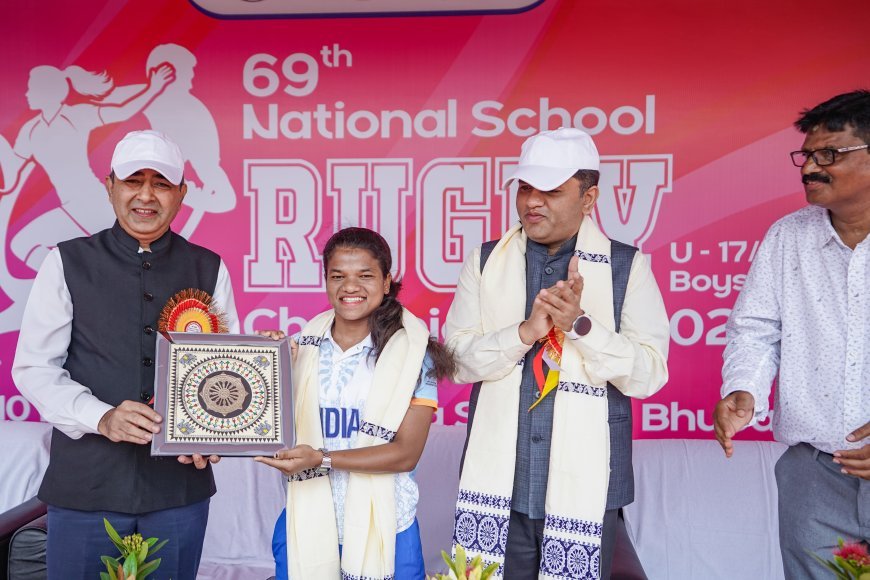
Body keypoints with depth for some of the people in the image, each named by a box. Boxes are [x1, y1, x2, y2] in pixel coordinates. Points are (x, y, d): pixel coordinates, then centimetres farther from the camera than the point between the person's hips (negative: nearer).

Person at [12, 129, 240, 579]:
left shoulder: (209, 269, 4)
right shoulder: (67, 263, 0)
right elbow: (34, 367, -2)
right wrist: (102, 418, -17)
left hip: (181, 485, 1)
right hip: (85, 485, -1)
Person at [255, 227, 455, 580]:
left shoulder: (413, 351, -8)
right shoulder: (303, 346, 1)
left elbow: (407, 453, -12)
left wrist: (322, 458, -22)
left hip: (382, 530, -2)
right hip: (306, 526, 2)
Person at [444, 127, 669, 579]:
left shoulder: (627, 267, -1)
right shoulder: (486, 261, 4)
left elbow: (650, 374, -7)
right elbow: (458, 359, -2)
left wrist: (579, 324, -20)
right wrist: (525, 331, -18)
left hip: (584, 485, -1)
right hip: (498, 483, 2)